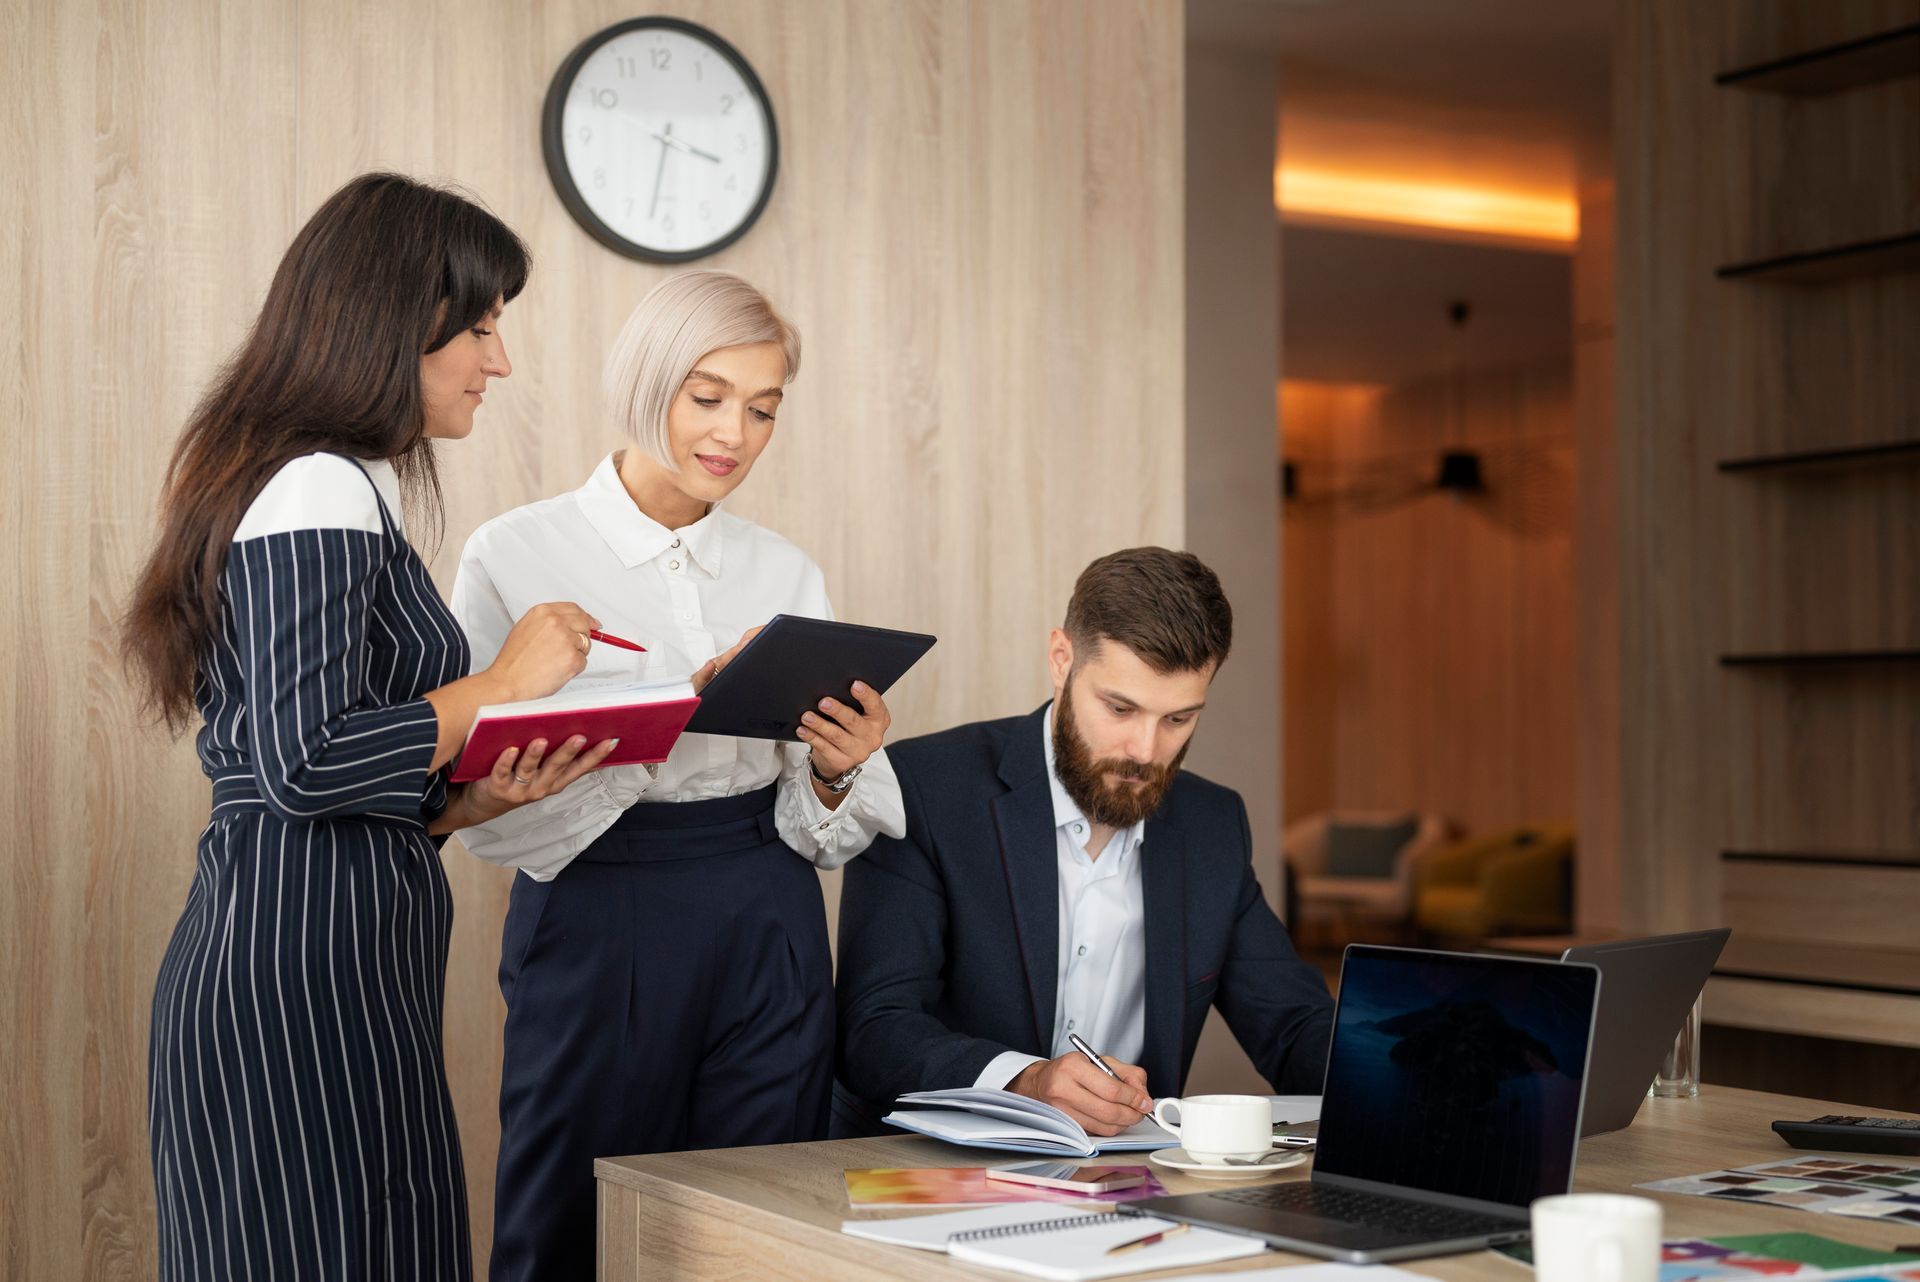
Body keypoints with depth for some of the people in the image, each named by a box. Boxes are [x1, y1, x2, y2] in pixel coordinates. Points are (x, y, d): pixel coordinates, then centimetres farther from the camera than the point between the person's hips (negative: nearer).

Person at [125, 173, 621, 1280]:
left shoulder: (335, 491, 20)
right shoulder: (316, 493, -11)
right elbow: (303, 762, -20)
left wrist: (476, 797, 7)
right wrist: (502, 685, -9)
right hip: (307, 976, -10)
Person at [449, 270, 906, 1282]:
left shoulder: (786, 575, 8)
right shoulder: (516, 556, -4)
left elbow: (818, 833, 10)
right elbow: (494, 815, -11)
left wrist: (834, 773, -12)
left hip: (767, 939, 4)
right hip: (596, 927, -3)